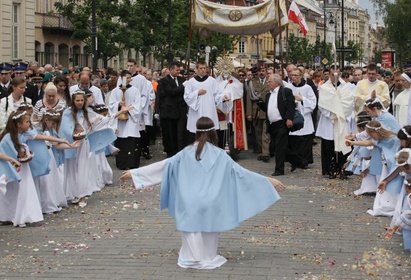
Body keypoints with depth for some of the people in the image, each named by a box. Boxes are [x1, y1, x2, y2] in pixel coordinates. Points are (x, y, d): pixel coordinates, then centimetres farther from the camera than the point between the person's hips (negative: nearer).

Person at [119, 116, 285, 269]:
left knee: (192, 231, 17)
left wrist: (134, 173, 12)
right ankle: (208, 259, 23)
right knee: (208, 232, 18)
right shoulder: (220, 155, 2)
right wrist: (269, 181, 6)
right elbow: (240, 172, 1)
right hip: (210, 203, 0)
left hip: (189, 203, 0)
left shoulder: (186, 153, 4)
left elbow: (163, 166, 5)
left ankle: (191, 258, 20)